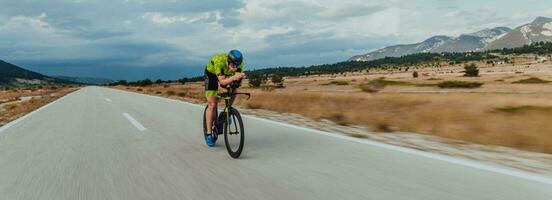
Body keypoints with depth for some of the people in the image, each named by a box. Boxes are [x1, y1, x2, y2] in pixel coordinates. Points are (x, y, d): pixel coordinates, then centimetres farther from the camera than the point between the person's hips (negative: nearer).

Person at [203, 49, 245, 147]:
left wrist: (239, 78, -49)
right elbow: (222, 81, -42)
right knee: (212, 104, -10)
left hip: (225, 73, 4)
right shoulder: (219, 61, -41)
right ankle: (209, 134, -2)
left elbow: (238, 78, -26)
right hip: (211, 73, -4)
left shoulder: (239, 64, -29)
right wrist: (233, 77, -59)